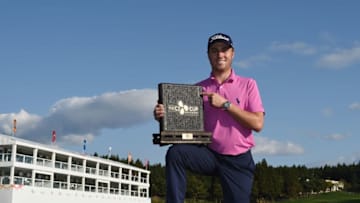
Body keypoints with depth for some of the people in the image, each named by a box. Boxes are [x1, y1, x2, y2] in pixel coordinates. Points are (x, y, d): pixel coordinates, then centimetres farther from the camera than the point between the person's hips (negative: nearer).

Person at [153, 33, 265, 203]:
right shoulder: (199, 89, 8)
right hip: (209, 154, 1)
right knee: (175, 153, -26)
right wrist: (165, 116, -19)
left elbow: (258, 123, -7)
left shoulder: (247, 84, 3)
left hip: (238, 160, 0)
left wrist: (225, 104, -14)